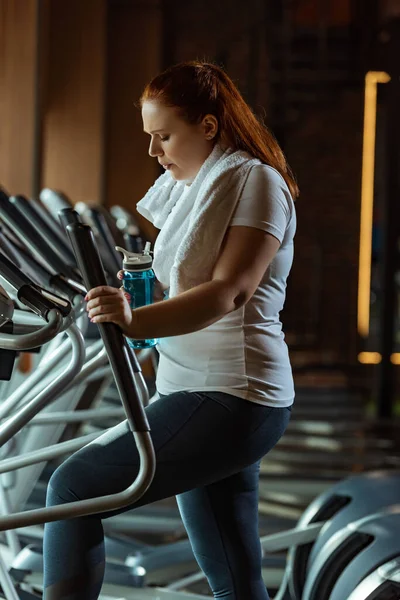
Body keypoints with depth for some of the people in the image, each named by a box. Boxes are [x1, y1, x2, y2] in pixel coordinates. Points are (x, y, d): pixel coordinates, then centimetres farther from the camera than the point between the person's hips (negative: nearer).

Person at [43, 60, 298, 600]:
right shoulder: (182, 186, 17)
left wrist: (136, 321, -36)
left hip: (227, 398, -9)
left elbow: (228, 292, -22)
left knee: (73, 488, -18)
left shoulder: (255, 180, -9)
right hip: (211, 396, 10)